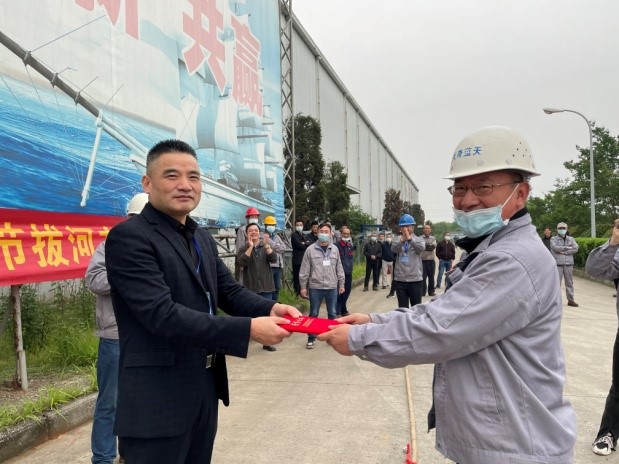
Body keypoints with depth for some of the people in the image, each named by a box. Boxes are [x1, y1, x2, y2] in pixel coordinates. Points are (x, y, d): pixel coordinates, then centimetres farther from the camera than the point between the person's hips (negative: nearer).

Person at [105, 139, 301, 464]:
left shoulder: (203, 238, 11)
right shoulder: (129, 237, -17)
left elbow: (229, 291, 7)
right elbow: (162, 315, -26)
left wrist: (270, 308, -15)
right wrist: (249, 329, -29)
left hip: (205, 387, 8)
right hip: (158, 397, -8)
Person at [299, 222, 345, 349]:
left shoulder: (335, 249, 4)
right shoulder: (310, 249, -5)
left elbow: (339, 268, 10)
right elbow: (304, 270, -3)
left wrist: (341, 284, 10)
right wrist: (303, 287, -4)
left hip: (332, 288, 2)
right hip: (315, 287, -2)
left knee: (332, 313, 11)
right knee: (313, 314, 6)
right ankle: (311, 338, 19)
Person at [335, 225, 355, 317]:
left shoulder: (351, 246, 12)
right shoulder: (336, 245, -12)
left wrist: (350, 266, 13)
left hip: (348, 273, 7)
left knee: (346, 292, 15)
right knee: (338, 293, -5)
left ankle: (343, 310, 29)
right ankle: (337, 312, 2)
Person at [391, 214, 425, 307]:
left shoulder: (419, 239, 2)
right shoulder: (397, 240, 5)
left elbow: (422, 247, -21)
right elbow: (393, 249, -16)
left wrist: (410, 238, -37)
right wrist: (402, 240, -35)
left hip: (415, 279, -1)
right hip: (400, 280, 1)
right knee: (402, 308, 10)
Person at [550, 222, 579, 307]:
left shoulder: (571, 239, 14)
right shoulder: (553, 239, 5)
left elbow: (576, 248, -1)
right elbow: (555, 247, -13)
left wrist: (564, 252, -11)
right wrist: (568, 248, -7)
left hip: (569, 264, 3)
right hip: (558, 264, -3)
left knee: (570, 283, 7)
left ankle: (570, 300, 15)